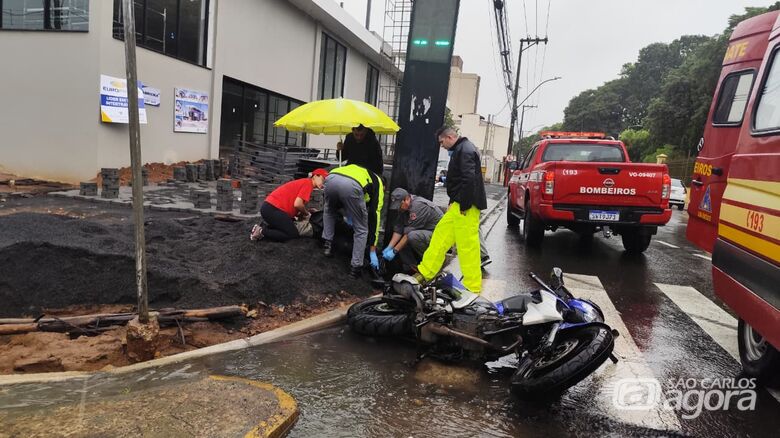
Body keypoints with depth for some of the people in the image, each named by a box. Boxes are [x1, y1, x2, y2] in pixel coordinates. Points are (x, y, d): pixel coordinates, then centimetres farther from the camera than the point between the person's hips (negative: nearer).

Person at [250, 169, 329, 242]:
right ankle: (262, 232, -7)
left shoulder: (303, 182, 20)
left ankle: (263, 228, 13)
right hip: (272, 209, -10)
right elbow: (297, 204, -19)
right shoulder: (308, 183, -10)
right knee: (293, 234, -6)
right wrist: (306, 213, 0)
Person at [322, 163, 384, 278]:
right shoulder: (378, 185, 30)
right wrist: (372, 252, 26)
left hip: (331, 178, 4)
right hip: (352, 186, -4)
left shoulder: (363, 172, 45)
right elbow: (374, 217, 25)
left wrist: (348, 216, 48)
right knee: (361, 230, 17)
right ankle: (355, 267, 19)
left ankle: (328, 244, 35)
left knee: (329, 212, 39)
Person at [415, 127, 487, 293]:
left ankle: (473, 288, 3)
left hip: (466, 206, -11)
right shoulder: (459, 150, 18)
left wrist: (463, 205, -21)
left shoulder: (466, 150, -14)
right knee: (441, 234, 14)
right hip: (458, 204, 11)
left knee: (468, 245, -6)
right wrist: (453, 203, 17)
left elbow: (469, 179, -24)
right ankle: (425, 273, 23)